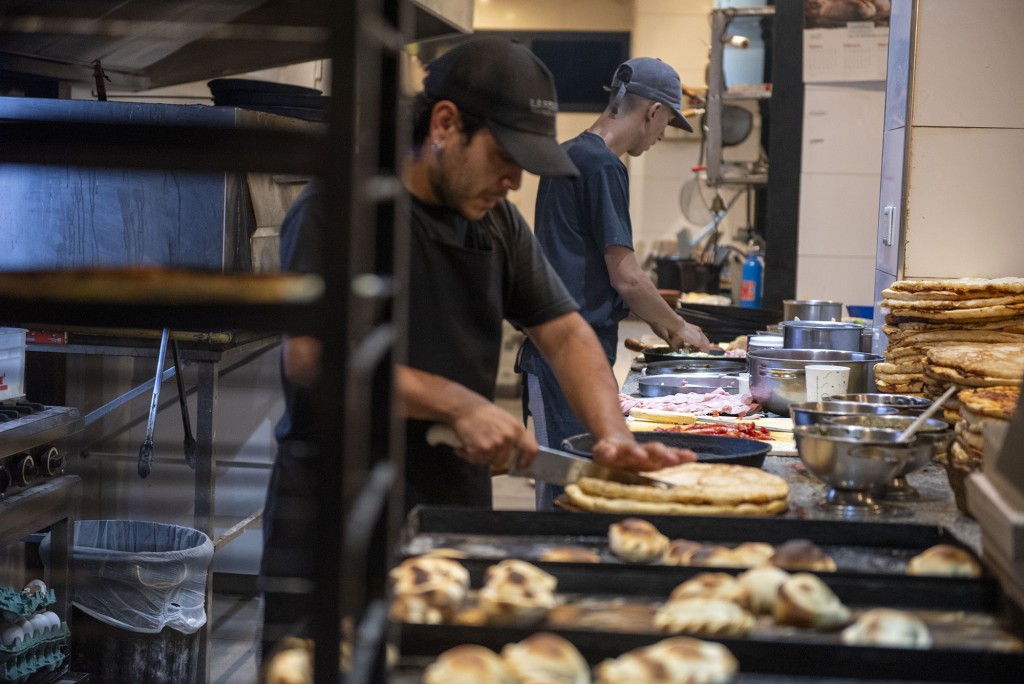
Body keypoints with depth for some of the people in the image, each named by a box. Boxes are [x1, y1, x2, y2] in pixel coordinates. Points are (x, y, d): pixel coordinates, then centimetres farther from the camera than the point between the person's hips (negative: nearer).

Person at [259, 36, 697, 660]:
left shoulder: (499, 222, 12)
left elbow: (566, 333, 13)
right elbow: (308, 356, -21)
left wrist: (615, 437, -5)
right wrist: (459, 404, -21)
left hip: (457, 511, 6)